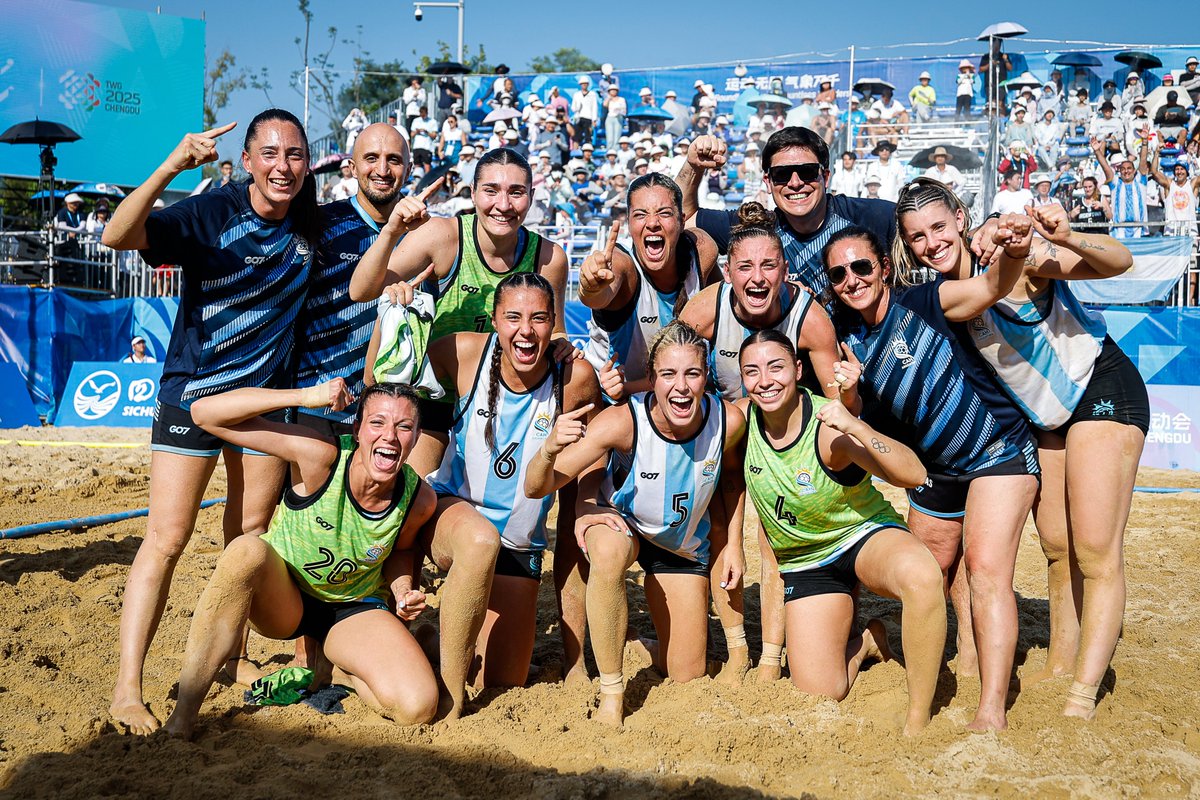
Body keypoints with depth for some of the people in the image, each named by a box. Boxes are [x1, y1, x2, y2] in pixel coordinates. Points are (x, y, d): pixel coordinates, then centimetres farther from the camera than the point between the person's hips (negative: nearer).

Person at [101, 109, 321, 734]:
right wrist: (169, 168, -44)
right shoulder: (210, 213, -16)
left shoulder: (312, 223, -1)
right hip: (194, 391, -4)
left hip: (266, 394, 5)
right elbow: (118, 236, -30)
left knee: (249, 536, 12)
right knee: (166, 538, -7)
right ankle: (127, 686, -2)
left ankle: (229, 651, 29)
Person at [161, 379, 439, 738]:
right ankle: (184, 710, -29)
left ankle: (336, 664, 12)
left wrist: (403, 590, -11)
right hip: (281, 598, -2)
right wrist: (305, 396, -37)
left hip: (354, 610, 3)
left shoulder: (419, 499, -15)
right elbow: (205, 412, -30)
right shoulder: (321, 456, -27)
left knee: (418, 707, -21)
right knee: (247, 551, -38)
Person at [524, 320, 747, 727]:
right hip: (623, 521, -3)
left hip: (685, 542, 3)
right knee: (608, 550, -42)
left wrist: (733, 543, 0)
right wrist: (549, 450, -53)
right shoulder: (622, 422, -34)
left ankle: (658, 646, 46)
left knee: (687, 677, 8)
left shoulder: (728, 420, -25)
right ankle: (611, 692, -25)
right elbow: (536, 488, -33)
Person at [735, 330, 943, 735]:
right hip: (803, 562, 4)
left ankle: (918, 722, -24)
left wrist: (855, 427, -45)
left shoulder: (829, 428, -25)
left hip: (864, 535, -4)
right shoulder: (742, 418, -12)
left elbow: (914, 475, -35)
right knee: (819, 696, -5)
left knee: (921, 576, -41)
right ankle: (864, 644, 30)